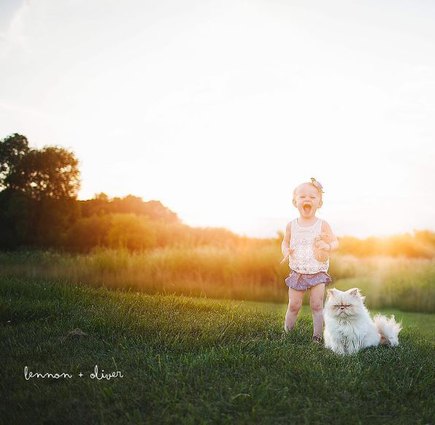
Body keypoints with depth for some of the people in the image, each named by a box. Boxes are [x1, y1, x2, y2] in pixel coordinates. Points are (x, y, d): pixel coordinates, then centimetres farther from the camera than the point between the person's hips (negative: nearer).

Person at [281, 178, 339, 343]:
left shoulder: (323, 225, -6)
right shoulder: (291, 225, -1)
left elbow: (335, 242, 0)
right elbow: (285, 242, 13)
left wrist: (328, 246, -23)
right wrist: (285, 250, -10)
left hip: (318, 272, -1)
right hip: (297, 273, 1)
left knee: (317, 306, 1)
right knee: (294, 305, 6)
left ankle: (317, 336, 11)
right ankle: (287, 332, 22)